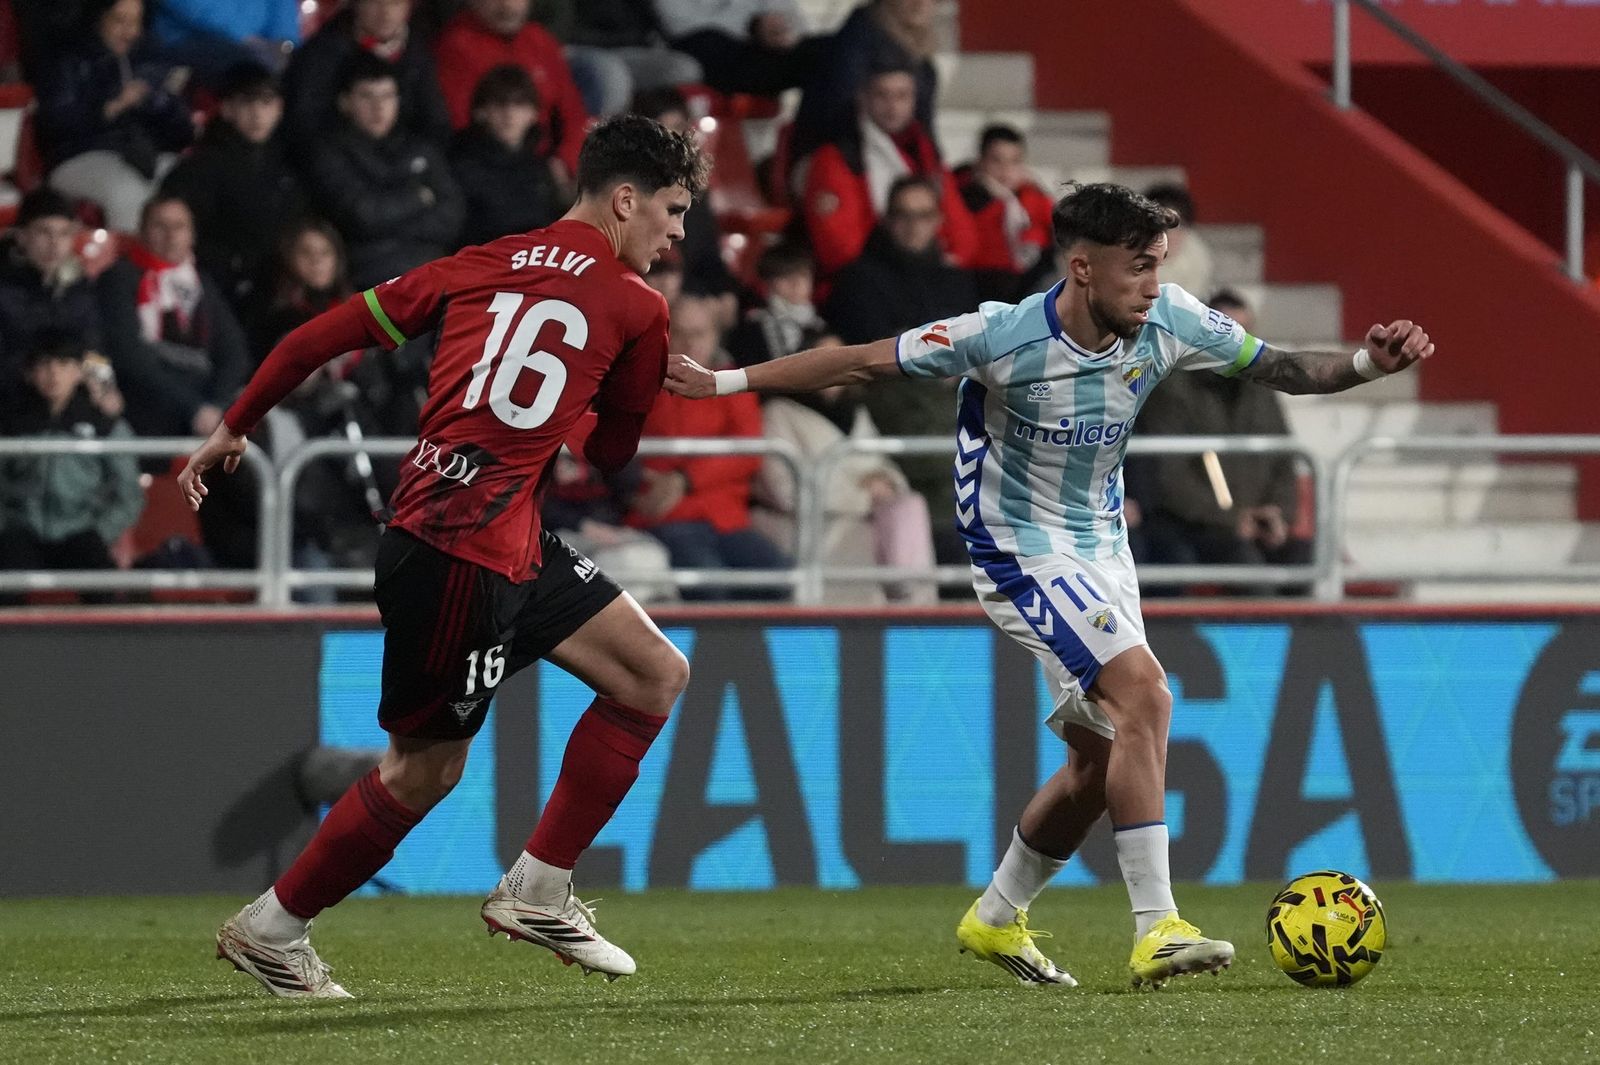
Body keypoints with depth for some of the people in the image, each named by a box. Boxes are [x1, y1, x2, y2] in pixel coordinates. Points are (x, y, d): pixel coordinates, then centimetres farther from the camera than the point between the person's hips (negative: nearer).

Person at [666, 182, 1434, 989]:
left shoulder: (1169, 324, -10)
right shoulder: (1003, 338, -23)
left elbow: (1281, 369, -1)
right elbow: (861, 363, -15)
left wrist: (1370, 364, -20)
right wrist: (721, 382, -12)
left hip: (1100, 547, 7)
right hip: (1022, 552, -7)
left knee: (1101, 757, 10)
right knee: (1144, 696, -24)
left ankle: (996, 920, 31)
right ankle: (1156, 930, -24)